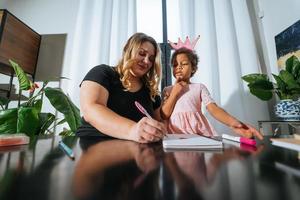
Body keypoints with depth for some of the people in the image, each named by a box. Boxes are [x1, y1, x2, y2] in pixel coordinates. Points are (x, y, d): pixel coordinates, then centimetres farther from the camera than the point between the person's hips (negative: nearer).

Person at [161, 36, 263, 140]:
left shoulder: (199, 87, 8)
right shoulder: (167, 90, 13)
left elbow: (214, 109, -5)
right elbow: (163, 116, 4)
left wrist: (233, 122, -24)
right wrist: (174, 93, -2)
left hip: (199, 132, 0)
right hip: (175, 133, 1)